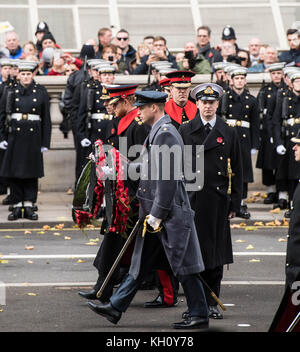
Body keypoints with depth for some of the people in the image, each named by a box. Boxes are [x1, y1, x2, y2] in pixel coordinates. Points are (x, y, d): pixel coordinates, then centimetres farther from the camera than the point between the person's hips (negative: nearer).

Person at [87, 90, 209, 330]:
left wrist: (157, 214, -20)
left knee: (183, 265, -3)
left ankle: (199, 316, 4)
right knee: (140, 262, 12)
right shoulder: (158, 132, 16)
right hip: (155, 212, 10)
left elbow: (168, 178, -21)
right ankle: (116, 308, 15)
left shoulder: (166, 134, -16)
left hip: (170, 213, -10)